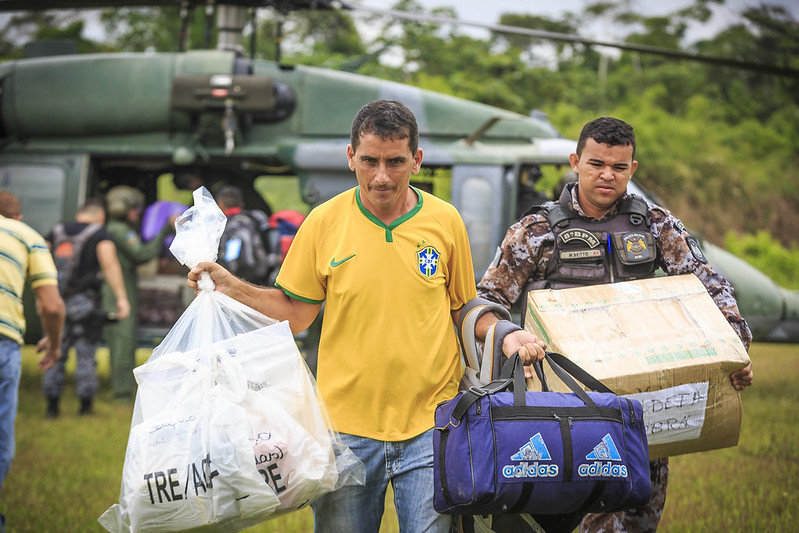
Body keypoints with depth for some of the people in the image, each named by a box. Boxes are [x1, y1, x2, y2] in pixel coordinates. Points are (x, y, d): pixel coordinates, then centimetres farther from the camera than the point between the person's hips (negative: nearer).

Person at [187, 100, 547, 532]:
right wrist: (230, 286, -4)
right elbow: (295, 313, 7)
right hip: (347, 426, 0)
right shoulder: (324, 222, -1)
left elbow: (463, 310, 11)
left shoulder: (445, 221, 1)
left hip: (429, 422, 0)